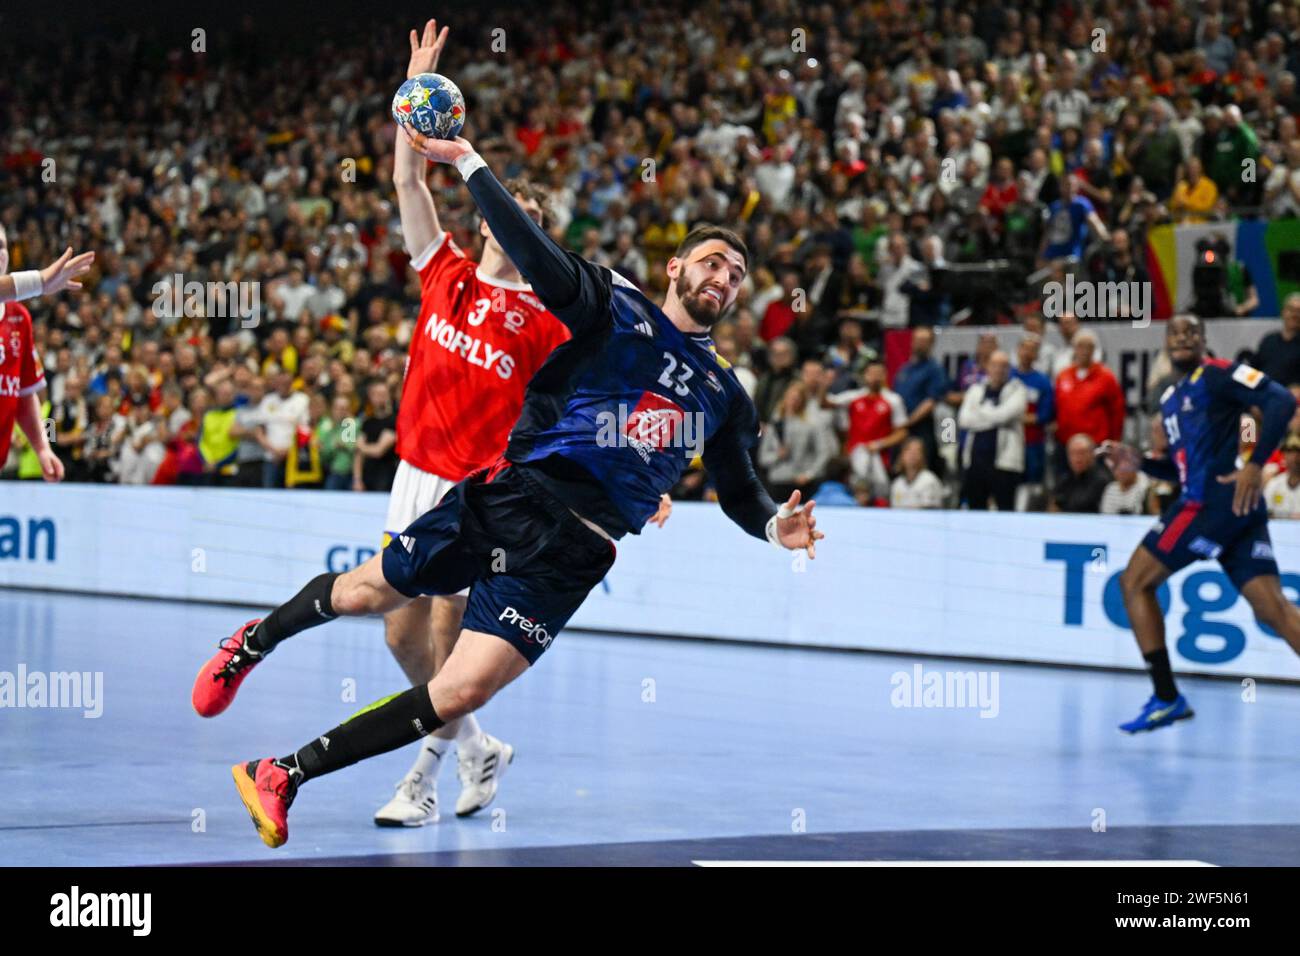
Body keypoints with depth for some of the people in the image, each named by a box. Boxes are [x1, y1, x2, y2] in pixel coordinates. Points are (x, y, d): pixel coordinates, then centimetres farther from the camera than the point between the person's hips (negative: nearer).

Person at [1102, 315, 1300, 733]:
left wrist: (1255, 464, -22)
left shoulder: (1217, 373, -3)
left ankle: (1167, 698, 2)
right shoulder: (1171, 397, 24)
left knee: (1135, 582, 1)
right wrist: (1137, 459, 15)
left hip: (1218, 498, -8)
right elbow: (1182, 468, 30)